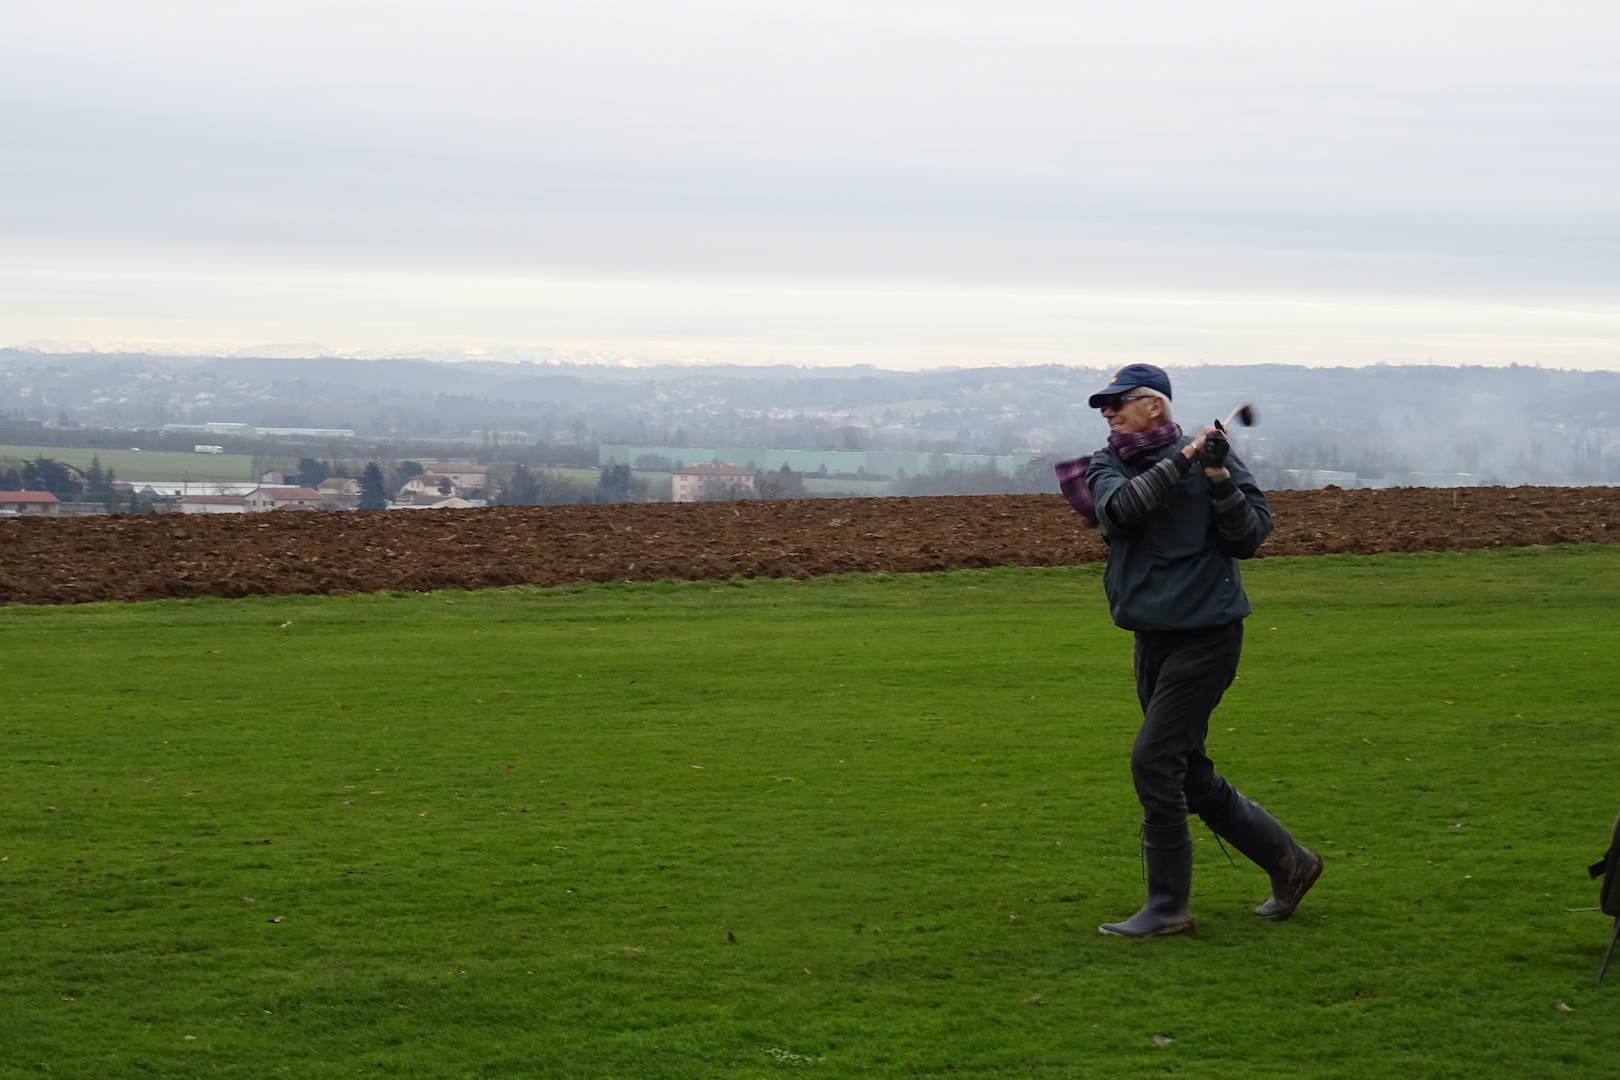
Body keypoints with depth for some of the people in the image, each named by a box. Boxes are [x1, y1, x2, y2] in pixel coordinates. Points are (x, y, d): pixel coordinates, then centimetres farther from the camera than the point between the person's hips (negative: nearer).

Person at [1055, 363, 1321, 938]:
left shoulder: (1211, 458, -5)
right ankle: (1288, 862, 28)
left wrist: (1218, 478, -22)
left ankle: (1168, 907, -4)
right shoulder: (1106, 466, 6)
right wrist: (1182, 461, -22)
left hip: (1207, 632, -6)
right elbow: (1121, 508, -16)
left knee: (1154, 761, -13)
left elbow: (1249, 538, -9)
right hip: (1153, 637, 6)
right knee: (1190, 777, 12)